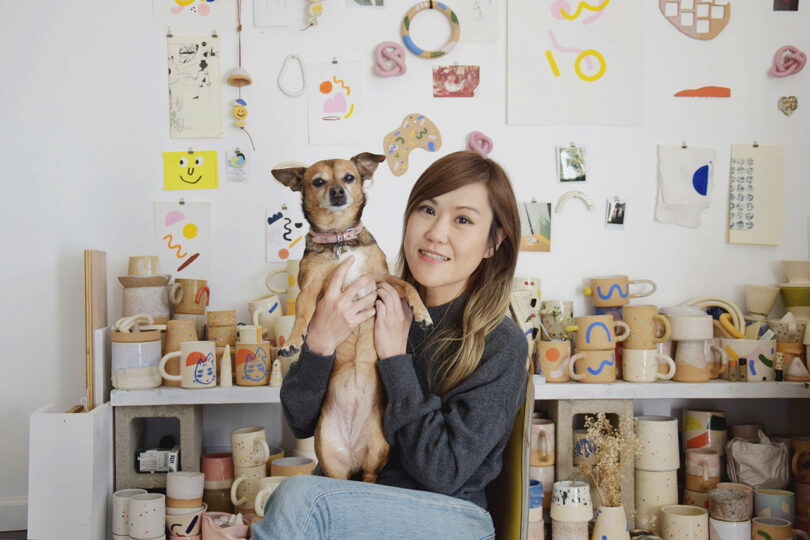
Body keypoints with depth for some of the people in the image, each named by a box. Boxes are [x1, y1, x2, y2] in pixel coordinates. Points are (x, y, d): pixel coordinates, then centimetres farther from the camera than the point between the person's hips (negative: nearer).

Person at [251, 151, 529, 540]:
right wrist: (318, 343, -18)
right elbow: (302, 423, 1)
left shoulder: (501, 345, -11)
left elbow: (443, 473, -16)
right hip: (358, 499, 3)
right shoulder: (373, 310, -1)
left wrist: (395, 359, -18)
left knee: (300, 496, -28)